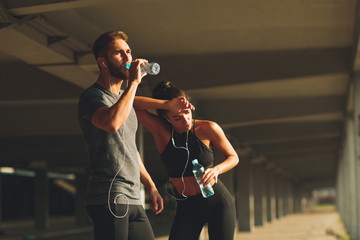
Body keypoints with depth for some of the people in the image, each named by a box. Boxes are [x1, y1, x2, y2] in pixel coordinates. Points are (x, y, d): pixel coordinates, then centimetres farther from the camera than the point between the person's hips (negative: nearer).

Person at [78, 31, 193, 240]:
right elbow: (112, 122, -31)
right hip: (109, 199, -9)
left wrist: (151, 186, 26)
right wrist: (134, 82, -20)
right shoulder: (92, 96, -7)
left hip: (133, 200, 9)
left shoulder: (124, 97, 22)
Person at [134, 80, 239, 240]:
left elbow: (233, 157, 4)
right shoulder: (160, 131, -8)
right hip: (186, 209, 1)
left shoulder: (207, 129, -9)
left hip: (218, 203, -1)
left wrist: (216, 169, -17)